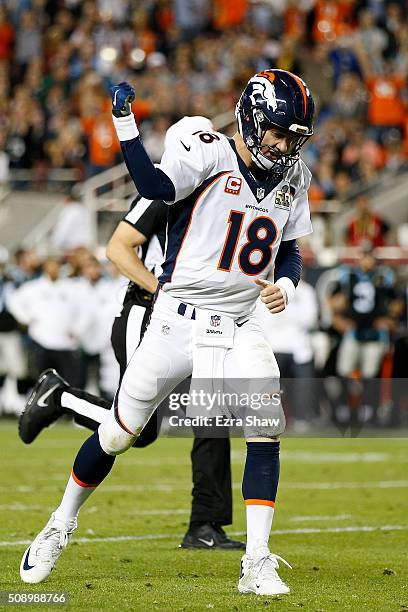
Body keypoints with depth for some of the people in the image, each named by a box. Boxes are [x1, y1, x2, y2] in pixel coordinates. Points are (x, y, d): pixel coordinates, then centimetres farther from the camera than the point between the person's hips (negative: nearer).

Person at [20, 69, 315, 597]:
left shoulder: (291, 178, 7)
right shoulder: (208, 153, -11)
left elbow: (290, 250, 18)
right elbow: (156, 187, -29)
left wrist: (286, 285, -2)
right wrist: (125, 124, -38)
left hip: (240, 327, 4)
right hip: (179, 317, -4)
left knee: (266, 429, -15)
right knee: (118, 432, 4)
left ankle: (257, 565, -9)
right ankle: (61, 526, 28)